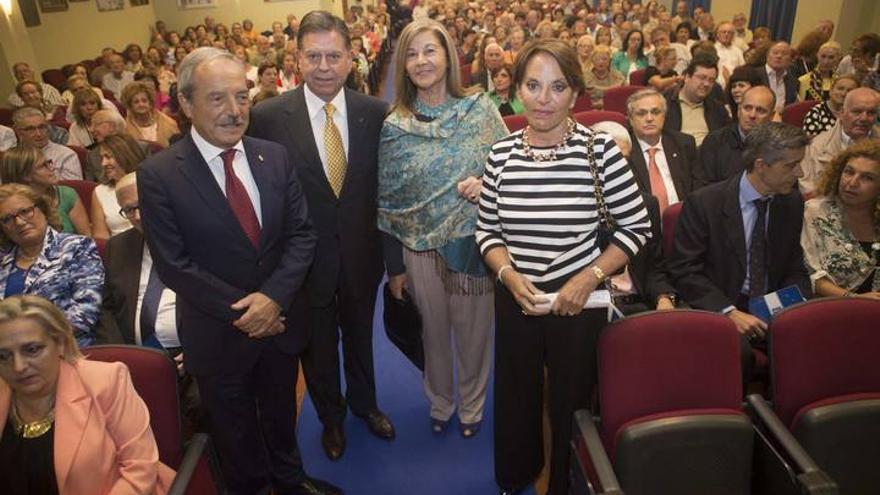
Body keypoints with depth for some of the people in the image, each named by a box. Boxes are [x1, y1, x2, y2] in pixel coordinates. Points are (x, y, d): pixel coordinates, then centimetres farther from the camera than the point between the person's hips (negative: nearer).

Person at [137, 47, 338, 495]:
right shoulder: (158, 175, -16)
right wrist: (241, 312, -17)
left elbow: (301, 234, -4)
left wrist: (274, 296, -18)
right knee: (235, 432, 20)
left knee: (281, 414, 27)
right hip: (218, 333, -3)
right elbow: (173, 265, -16)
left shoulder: (275, 158, -4)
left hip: (279, 321, 4)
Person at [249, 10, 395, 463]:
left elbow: (384, 185, -1)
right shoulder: (269, 116, -14)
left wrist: (388, 251, -1)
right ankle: (331, 417, 46)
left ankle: (364, 403, 51)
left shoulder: (374, 112, -8)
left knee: (360, 336, 23)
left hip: (361, 253, 2)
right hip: (305, 258, -1)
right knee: (318, 346, 19)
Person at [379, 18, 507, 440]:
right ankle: (440, 402, 41)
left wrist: (487, 183, -20)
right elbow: (387, 202, -1)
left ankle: (472, 406, 38)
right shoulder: (394, 127, -4)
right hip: (422, 246, 1)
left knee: (474, 330, 14)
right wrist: (394, 267, 0)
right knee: (433, 331, 17)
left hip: (475, 240, 0)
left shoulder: (480, 108, -3)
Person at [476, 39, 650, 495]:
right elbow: (487, 230, 4)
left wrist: (589, 278, -14)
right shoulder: (501, 153, -5)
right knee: (515, 399, 21)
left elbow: (636, 226, -5)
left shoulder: (599, 149, -13)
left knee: (571, 403, 17)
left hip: (579, 301, -2)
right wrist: (509, 275, -13)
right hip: (514, 300, 3)